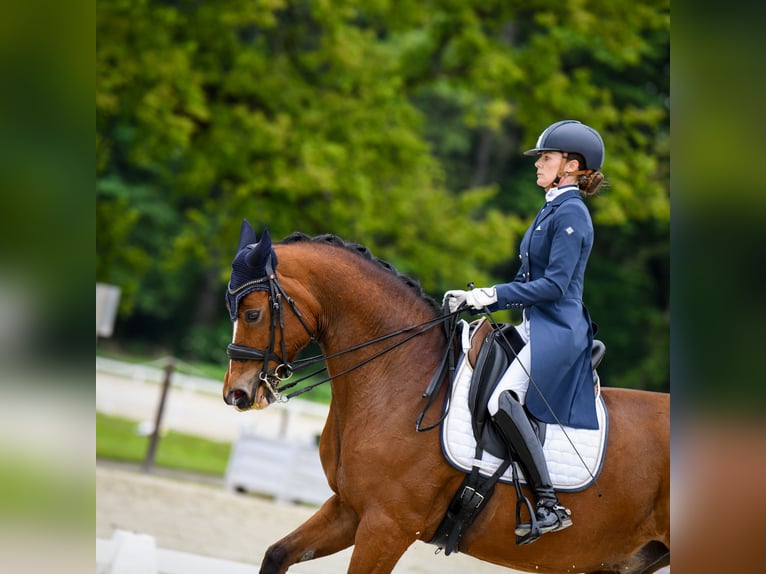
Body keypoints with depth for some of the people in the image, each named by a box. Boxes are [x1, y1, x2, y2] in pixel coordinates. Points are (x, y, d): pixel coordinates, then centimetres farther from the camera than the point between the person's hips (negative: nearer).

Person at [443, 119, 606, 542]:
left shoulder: (570, 214, -11)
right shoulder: (552, 210, 19)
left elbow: (553, 285, -19)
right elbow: (527, 281, 21)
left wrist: (492, 295, -18)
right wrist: (475, 301, 11)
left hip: (558, 330, -11)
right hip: (536, 327, 11)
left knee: (502, 399, -29)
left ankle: (550, 506, -25)